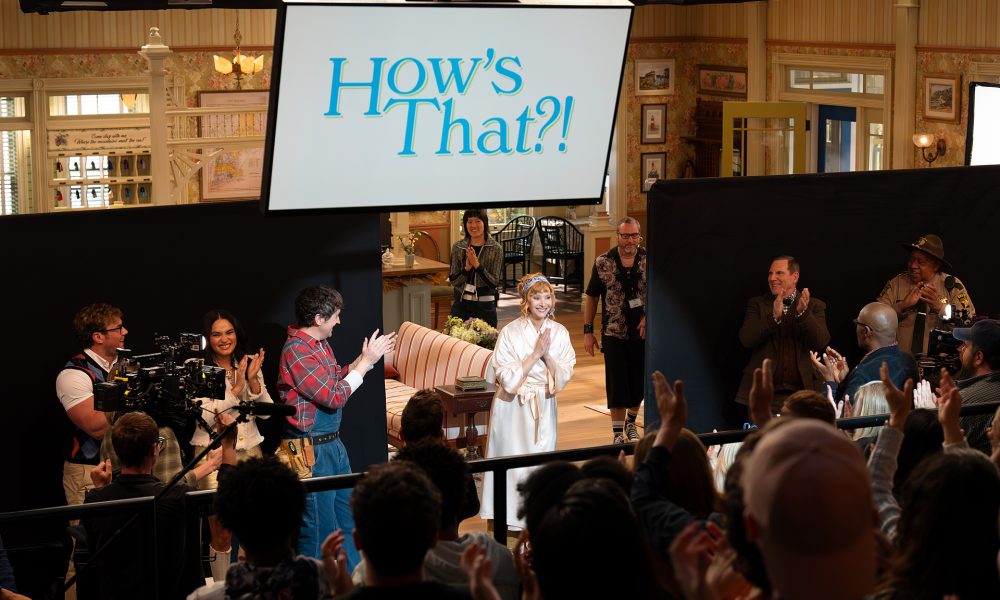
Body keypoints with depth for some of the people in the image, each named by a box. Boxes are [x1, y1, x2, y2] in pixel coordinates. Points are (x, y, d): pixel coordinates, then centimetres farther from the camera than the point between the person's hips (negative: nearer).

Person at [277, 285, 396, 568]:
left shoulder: (321, 344, 8)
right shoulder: (297, 351, -21)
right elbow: (334, 396, -22)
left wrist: (365, 358, 9)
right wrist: (366, 361, -15)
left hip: (333, 444, 10)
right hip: (311, 451, -10)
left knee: (347, 515, 18)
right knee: (320, 527, -1)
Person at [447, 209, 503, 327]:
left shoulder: (496, 249, -4)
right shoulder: (458, 247, 3)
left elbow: (494, 282, -9)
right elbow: (453, 281, 1)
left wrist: (477, 265, -21)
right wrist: (467, 268, -16)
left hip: (485, 306, -2)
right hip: (461, 304, 2)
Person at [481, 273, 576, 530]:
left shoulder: (559, 333, 1)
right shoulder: (510, 332, -9)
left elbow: (564, 376, -2)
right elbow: (507, 378, -15)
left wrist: (547, 355, -17)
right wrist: (535, 354, -19)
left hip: (544, 406, 3)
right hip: (513, 407, -3)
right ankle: (511, 520, 11)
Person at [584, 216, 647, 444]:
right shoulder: (603, 263, -2)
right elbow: (591, 297, 4)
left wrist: (648, 317, -10)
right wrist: (588, 331, 0)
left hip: (643, 332, 1)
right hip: (614, 333, -1)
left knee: (639, 382, 9)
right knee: (616, 383, -1)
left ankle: (631, 422, 33)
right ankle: (617, 432, 8)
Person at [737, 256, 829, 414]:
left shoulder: (815, 306, 9)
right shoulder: (757, 304, 11)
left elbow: (821, 342, -5)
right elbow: (746, 340, -4)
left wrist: (803, 312, -20)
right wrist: (774, 316, -18)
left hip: (802, 393, 0)